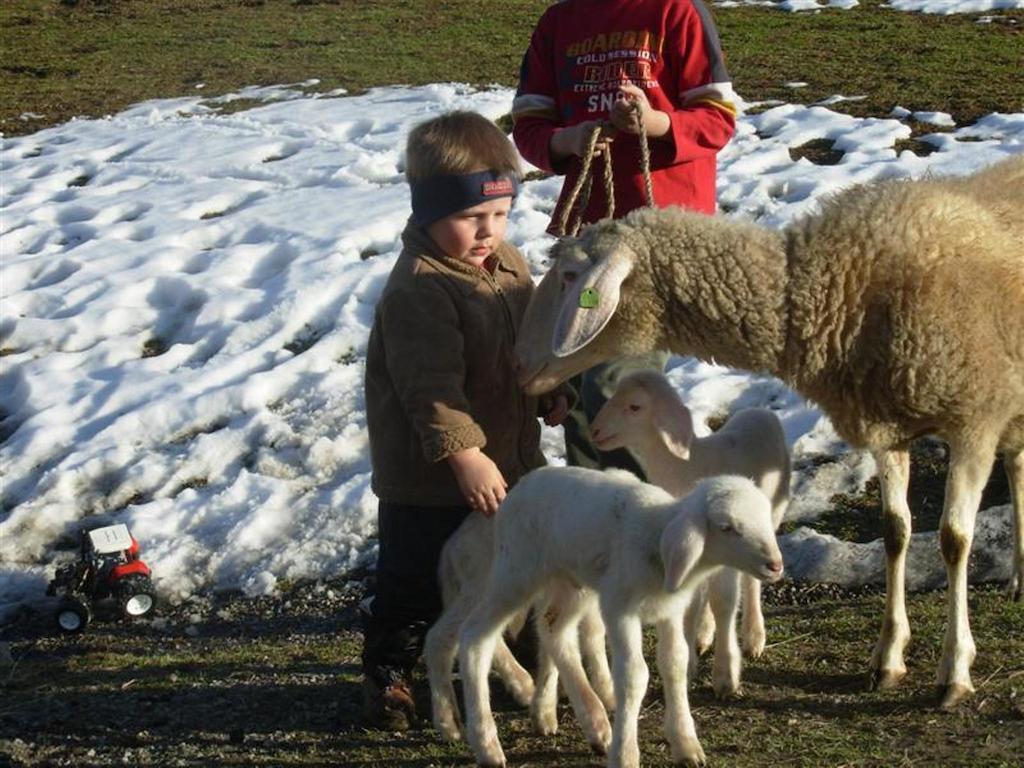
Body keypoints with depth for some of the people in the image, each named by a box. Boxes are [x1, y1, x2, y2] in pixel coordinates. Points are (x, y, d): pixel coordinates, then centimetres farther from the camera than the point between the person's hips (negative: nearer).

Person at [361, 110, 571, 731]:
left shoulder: (510, 266, 5)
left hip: (506, 459, 8)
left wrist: (553, 394, 8)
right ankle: (388, 674, 21)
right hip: (429, 477, -8)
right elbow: (429, 385, -30)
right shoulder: (418, 289, -25)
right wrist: (464, 453, -33)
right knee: (416, 582, 4)